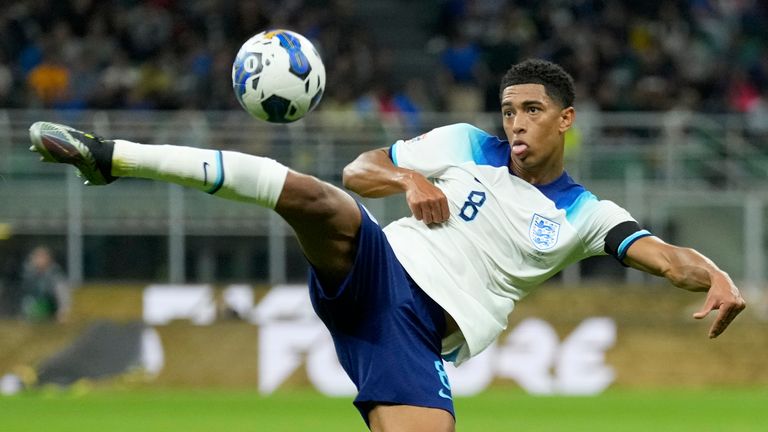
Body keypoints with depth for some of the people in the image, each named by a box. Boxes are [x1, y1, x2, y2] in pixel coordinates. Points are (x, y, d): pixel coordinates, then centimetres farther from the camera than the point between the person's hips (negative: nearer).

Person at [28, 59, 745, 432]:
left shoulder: (583, 216, 10)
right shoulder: (466, 147, 14)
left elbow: (663, 254, -6)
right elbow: (358, 170, 15)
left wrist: (715, 279, -28)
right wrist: (409, 180, -8)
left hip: (422, 339, 1)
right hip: (378, 270, 0)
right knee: (317, 200, -30)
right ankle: (113, 157, -34)